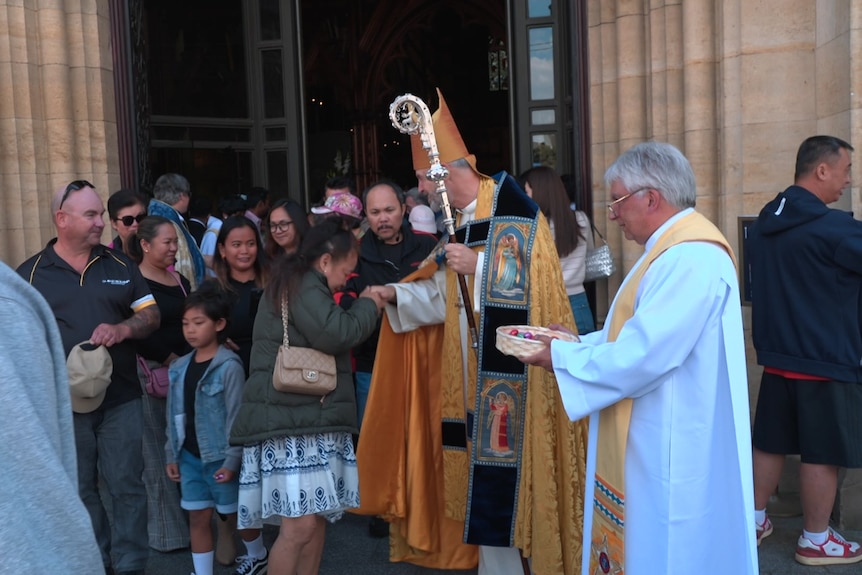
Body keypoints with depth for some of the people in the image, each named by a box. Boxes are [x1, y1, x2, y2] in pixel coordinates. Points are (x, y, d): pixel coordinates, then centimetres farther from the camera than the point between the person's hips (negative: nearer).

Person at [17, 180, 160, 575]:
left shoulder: (120, 265, 5)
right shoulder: (29, 273, 1)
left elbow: (151, 315, 4)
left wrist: (122, 329, -17)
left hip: (121, 399, 1)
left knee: (127, 486, 4)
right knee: (80, 491, 12)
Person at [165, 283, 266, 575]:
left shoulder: (229, 366, -15)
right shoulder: (180, 367, 4)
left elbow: (236, 416, -16)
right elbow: (174, 416, 9)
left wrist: (232, 460, -18)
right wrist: (171, 455, 7)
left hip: (220, 457, -5)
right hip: (190, 456, 5)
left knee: (236, 513, 13)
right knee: (198, 518, 10)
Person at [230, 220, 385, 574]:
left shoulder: (302, 285, 23)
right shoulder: (302, 283, -10)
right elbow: (335, 334, -20)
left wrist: (363, 308, 16)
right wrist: (368, 305, -3)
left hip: (311, 418, 10)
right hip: (288, 420, -10)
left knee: (317, 517, 9)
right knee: (299, 525, -12)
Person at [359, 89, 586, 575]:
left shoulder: (510, 204, -11)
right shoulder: (458, 221, 15)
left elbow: (530, 277, -20)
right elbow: (445, 292, 15)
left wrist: (477, 266, -20)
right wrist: (396, 293, 5)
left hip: (505, 367, -8)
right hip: (471, 369, 9)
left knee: (500, 471, -4)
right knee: (482, 466, 13)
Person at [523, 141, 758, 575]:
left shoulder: (691, 259, -23)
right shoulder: (674, 250, 12)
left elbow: (642, 357, -26)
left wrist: (562, 357, -14)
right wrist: (577, 343, 7)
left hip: (671, 454, -10)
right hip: (656, 445, 10)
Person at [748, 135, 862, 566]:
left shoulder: (765, 222, 7)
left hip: (776, 355, 8)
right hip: (824, 360, -7)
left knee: (770, 443, 16)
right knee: (822, 453, 5)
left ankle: (754, 521, 27)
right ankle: (815, 542, 18)